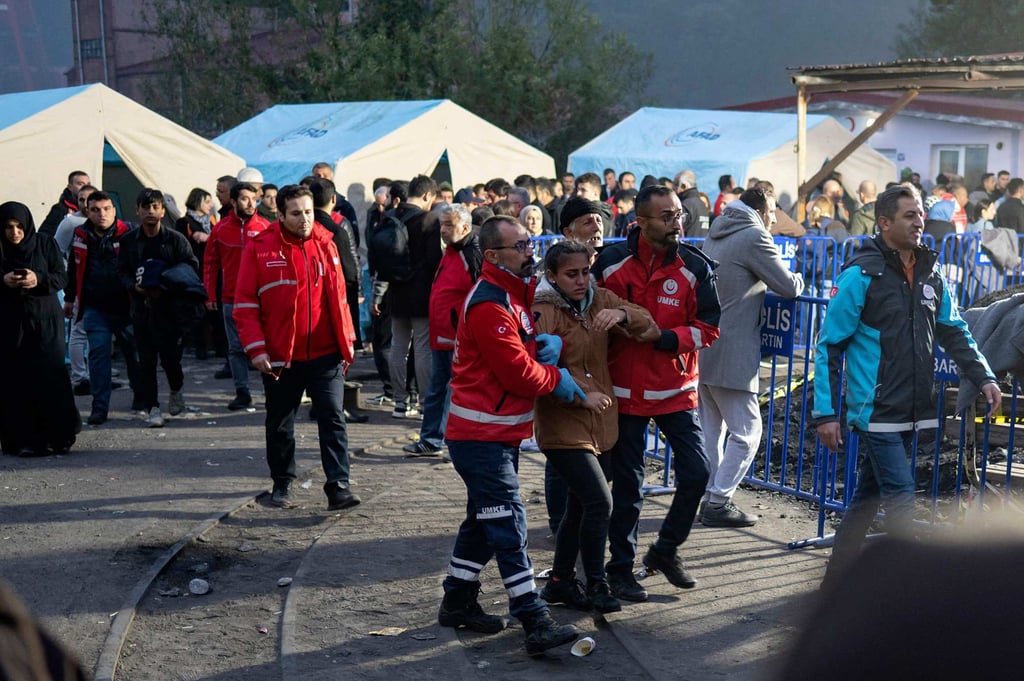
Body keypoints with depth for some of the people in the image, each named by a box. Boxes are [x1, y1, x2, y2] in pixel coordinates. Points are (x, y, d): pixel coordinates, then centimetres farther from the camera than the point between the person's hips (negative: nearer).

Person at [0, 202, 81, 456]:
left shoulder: (45, 244, 2)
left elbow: (62, 277, -1)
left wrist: (39, 280, -19)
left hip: (45, 321, 0)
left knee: (50, 375, -7)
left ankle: (59, 435, 2)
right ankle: (22, 440, 1)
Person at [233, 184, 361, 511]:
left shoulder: (325, 244, 5)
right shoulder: (259, 247, -5)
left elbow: (338, 296, 11)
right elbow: (245, 304, -4)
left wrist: (346, 340, 8)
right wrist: (256, 348, -10)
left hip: (325, 353, 1)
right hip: (280, 356, -1)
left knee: (333, 418, -5)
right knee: (280, 423, 12)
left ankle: (338, 486, -2)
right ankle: (282, 484, 28)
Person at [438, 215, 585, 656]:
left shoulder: (514, 292, 11)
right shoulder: (489, 305, -21)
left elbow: (523, 351, 12)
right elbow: (520, 374, -22)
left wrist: (548, 346, -11)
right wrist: (560, 380, -5)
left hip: (500, 433, 10)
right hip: (481, 436, -10)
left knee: (484, 520, 17)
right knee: (508, 525, -10)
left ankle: (458, 603, 29)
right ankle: (537, 624, -10)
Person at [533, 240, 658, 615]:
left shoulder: (600, 300, 6)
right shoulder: (543, 312, -11)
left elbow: (650, 330, -2)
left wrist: (623, 315, -22)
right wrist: (582, 394, -22)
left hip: (600, 424, 7)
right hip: (563, 426, -7)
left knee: (580, 507, 15)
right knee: (599, 502, -14)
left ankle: (561, 582, 30)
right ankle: (596, 585, 0)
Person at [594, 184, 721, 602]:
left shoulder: (695, 267, -5)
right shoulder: (610, 262, -7)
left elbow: (708, 329, -6)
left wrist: (660, 337, -18)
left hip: (676, 390, 2)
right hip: (625, 391, -2)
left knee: (696, 473, 0)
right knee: (626, 484, 5)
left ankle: (665, 550, 24)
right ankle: (620, 569, 21)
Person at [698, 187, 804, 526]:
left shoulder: (716, 233, 16)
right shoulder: (754, 237, -11)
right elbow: (789, 287, -9)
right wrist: (798, 279, 14)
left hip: (702, 346, 9)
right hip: (730, 352, -9)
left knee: (710, 427, 15)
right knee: (747, 430, -2)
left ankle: (710, 498, 20)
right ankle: (718, 503, -3)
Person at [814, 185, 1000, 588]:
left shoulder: (930, 275, 10)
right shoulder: (861, 275, -11)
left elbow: (954, 333, 19)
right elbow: (829, 347, -10)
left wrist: (983, 377, 4)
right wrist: (826, 413, -13)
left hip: (910, 413, 7)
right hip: (875, 413, -7)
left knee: (868, 496, 14)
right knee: (900, 497, -11)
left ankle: (837, 583, 25)